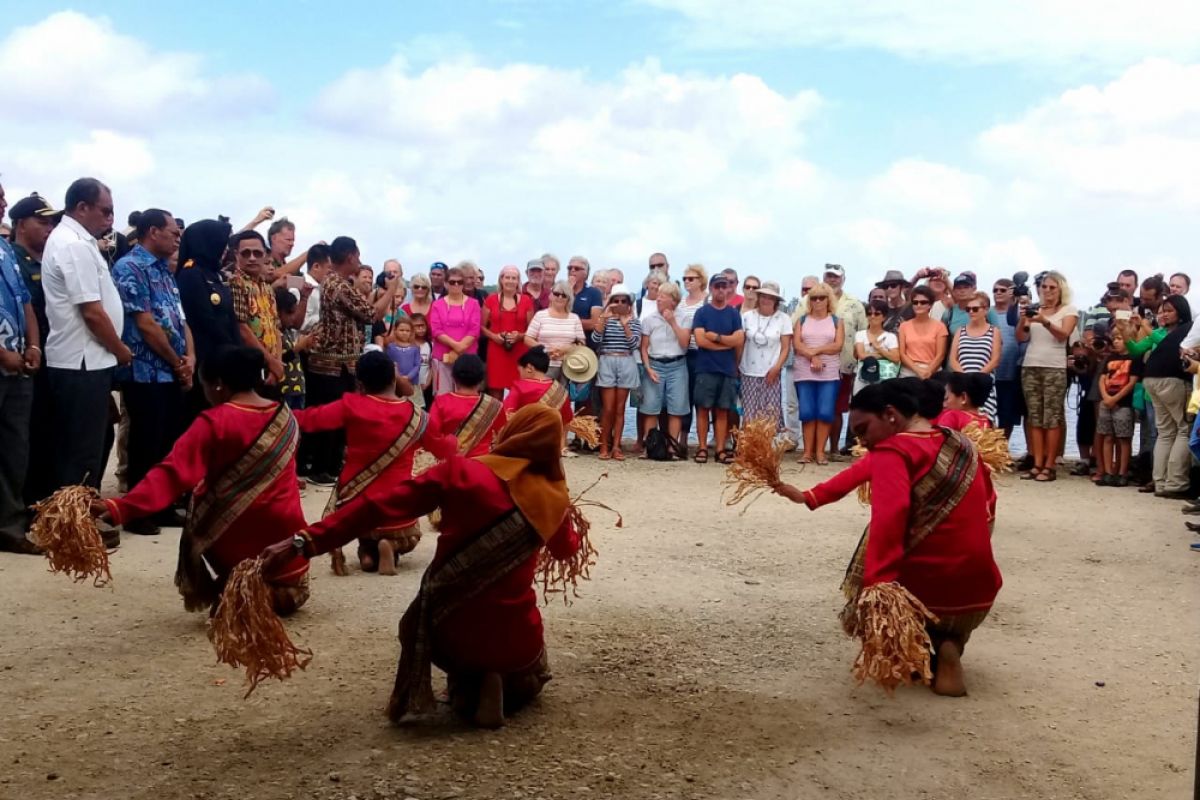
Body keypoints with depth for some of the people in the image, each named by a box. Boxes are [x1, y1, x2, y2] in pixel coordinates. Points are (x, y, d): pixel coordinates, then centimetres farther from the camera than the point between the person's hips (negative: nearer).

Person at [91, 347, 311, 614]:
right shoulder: (285, 416, 3)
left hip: (237, 533, -5)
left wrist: (121, 507, -32)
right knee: (286, 597, 28)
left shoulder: (214, 423, -15)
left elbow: (173, 472, -25)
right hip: (284, 527, 5)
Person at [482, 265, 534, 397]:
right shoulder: (490, 300, 5)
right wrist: (493, 336, -9)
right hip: (496, 351, 0)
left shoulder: (526, 301, 5)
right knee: (495, 390, -3)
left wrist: (520, 336, -9)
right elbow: (481, 326, 9)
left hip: (519, 352, 0)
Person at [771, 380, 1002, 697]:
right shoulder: (962, 443, 9)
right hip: (979, 593, 5)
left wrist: (877, 588, -37)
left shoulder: (893, 451, -12)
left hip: (924, 593, -5)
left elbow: (888, 520, -29)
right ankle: (949, 646, 8)